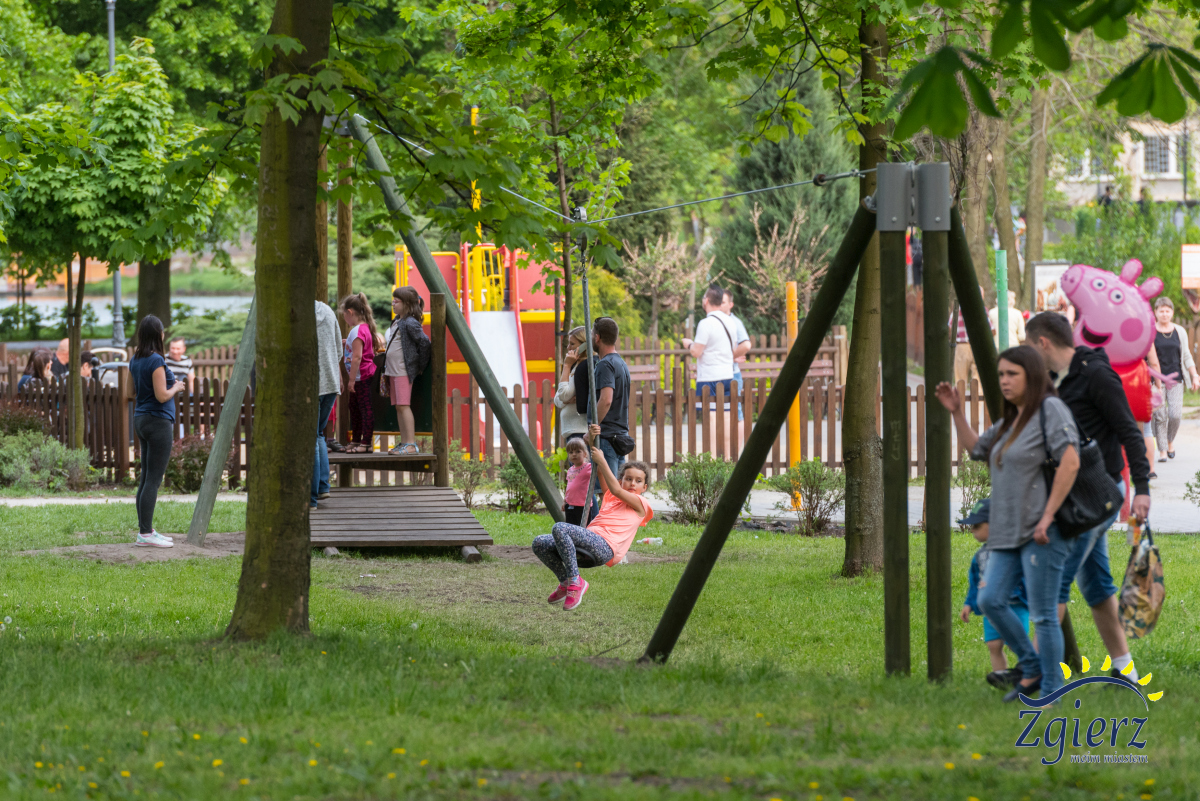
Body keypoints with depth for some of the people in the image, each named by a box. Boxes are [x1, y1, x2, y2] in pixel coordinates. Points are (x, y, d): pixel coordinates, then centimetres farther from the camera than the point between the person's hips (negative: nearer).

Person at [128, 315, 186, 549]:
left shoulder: (135, 360, 9)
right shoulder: (156, 361, -16)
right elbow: (161, 396, -20)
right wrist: (176, 388, -1)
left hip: (141, 419, 9)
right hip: (158, 421, -9)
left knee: (146, 478, 12)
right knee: (153, 479, -7)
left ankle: (146, 530, 15)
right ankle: (145, 534, -9)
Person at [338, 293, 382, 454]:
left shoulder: (357, 331, -18)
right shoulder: (366, 328, 13)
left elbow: (357, 357, -22)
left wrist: (352, 379, -19)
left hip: (362, 377, -11)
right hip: (364, 378, 11)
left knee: (365, 408, -7)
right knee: (354, 408, 17)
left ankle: (367, 443, -6)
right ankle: (356, 441, 25)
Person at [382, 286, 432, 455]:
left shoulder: (410, 323, -14)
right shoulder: (397, 322, 15)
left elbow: (425, 343, -17)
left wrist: (420, 365, -9)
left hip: (404, 371, -10)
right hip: (393, 370, 10)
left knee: (403, 405, -12)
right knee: (398, 407, 10)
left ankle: (411, 444, -13)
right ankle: (403, 443, 13)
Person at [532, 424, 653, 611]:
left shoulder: (640, 505, 12)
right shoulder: (610, 496, 30)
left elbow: (616, 490, -4)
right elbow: (598, 470, 26)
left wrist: (601, 461, 2)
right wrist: (591, 439, 12)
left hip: (605, 547, -7)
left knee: (560, 528, -31)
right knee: (540, 543, -10)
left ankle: (575, 582, -27)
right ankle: (566, 582, 3)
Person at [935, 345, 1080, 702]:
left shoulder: (1050, 409, -10)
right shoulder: (1012, 420, 18)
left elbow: (1070, 461, -20)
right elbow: (976, 448, 31)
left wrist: (1048, 516, -22)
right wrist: (957, 413, 16)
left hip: (1042, 532, -9)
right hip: (1009, 532, 9)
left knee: (1043, 615, -5)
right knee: (991, 600, 1)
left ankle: (1051, 692, 2)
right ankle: (1031, 669, 16)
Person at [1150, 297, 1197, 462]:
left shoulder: (1179, 331, 11)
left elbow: (1186, 356, 17)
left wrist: (1194, 376, 11)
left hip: (1175, 379, 2)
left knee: (1175, 414, -8)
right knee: (1159, 416, -6)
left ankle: (1170, 441, 19)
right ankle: (1162, 450, 3)